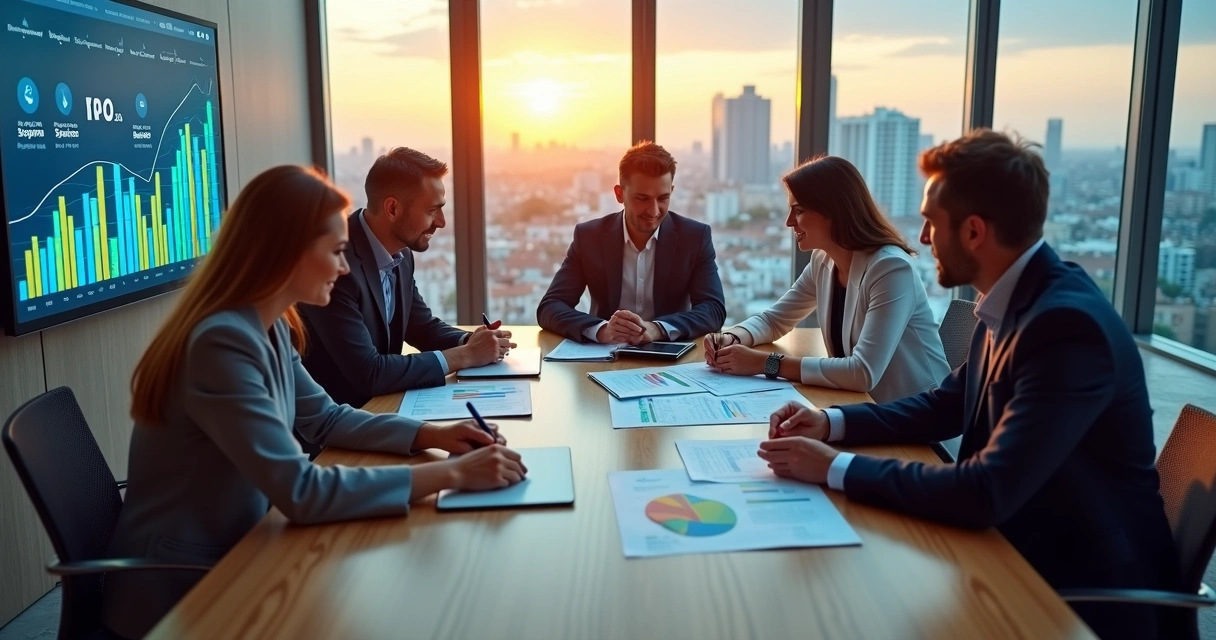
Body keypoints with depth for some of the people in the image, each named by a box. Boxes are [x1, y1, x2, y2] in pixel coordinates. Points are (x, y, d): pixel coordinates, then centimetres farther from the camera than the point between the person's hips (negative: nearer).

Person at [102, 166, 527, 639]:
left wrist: (431, 435, -4)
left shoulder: (271, 329, 0)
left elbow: (325, 419, 10)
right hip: (179, 590, -7)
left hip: (229, 558, 7)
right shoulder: (223, 342, -28)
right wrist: (450, 475, -29)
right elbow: (301, 492, -32)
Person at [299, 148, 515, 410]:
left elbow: (423, 326, 12)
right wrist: (463, 356, -20)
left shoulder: (400, 253, -1)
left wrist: (469, 341, -8)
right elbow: (367, 373, -28)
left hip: (378, 404, 7)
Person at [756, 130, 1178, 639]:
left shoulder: (1068, 324, -28)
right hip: (1023, 547, 7)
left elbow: (986, 493, -32)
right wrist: (833, 422, -3)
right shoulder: (1013, 298, 0)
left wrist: (835, 468, -25)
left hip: (1087, 585, -7)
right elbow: (945, 406, 11)